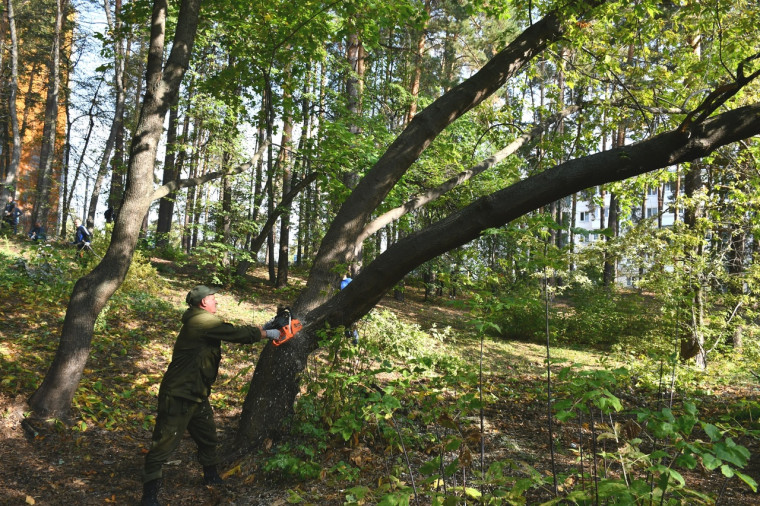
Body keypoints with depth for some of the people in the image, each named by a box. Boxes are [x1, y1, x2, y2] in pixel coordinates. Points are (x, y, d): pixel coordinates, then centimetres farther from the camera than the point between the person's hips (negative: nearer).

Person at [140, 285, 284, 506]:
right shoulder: (202, 321, -19)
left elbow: (232, 333, 14)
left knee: (207, 437, 22)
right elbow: (236, 334, -17)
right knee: (164, 444, -2)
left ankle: (211, 476, 40)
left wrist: (261, 328, 11)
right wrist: (266, 334, -5)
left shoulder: (204, 322, 10)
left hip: (197, 395, 11)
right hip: (178, 397, -11)